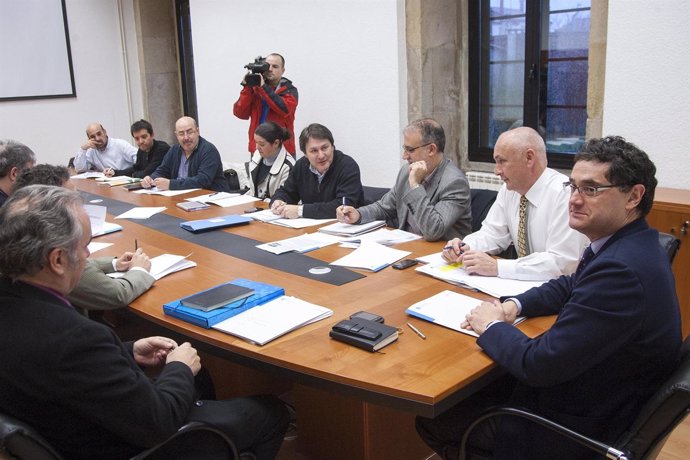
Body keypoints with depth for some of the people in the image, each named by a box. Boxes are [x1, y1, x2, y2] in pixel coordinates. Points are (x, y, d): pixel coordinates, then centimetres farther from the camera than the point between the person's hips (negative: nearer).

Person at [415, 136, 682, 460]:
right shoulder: (629, 245, 0)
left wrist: (492, 327, -11)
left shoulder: (621, 270, -32)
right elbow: (569, 287, 16)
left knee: (432, 419, 4)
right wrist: (513, 305, -1)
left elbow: (539, 364, -30)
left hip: (581, 426, -9)